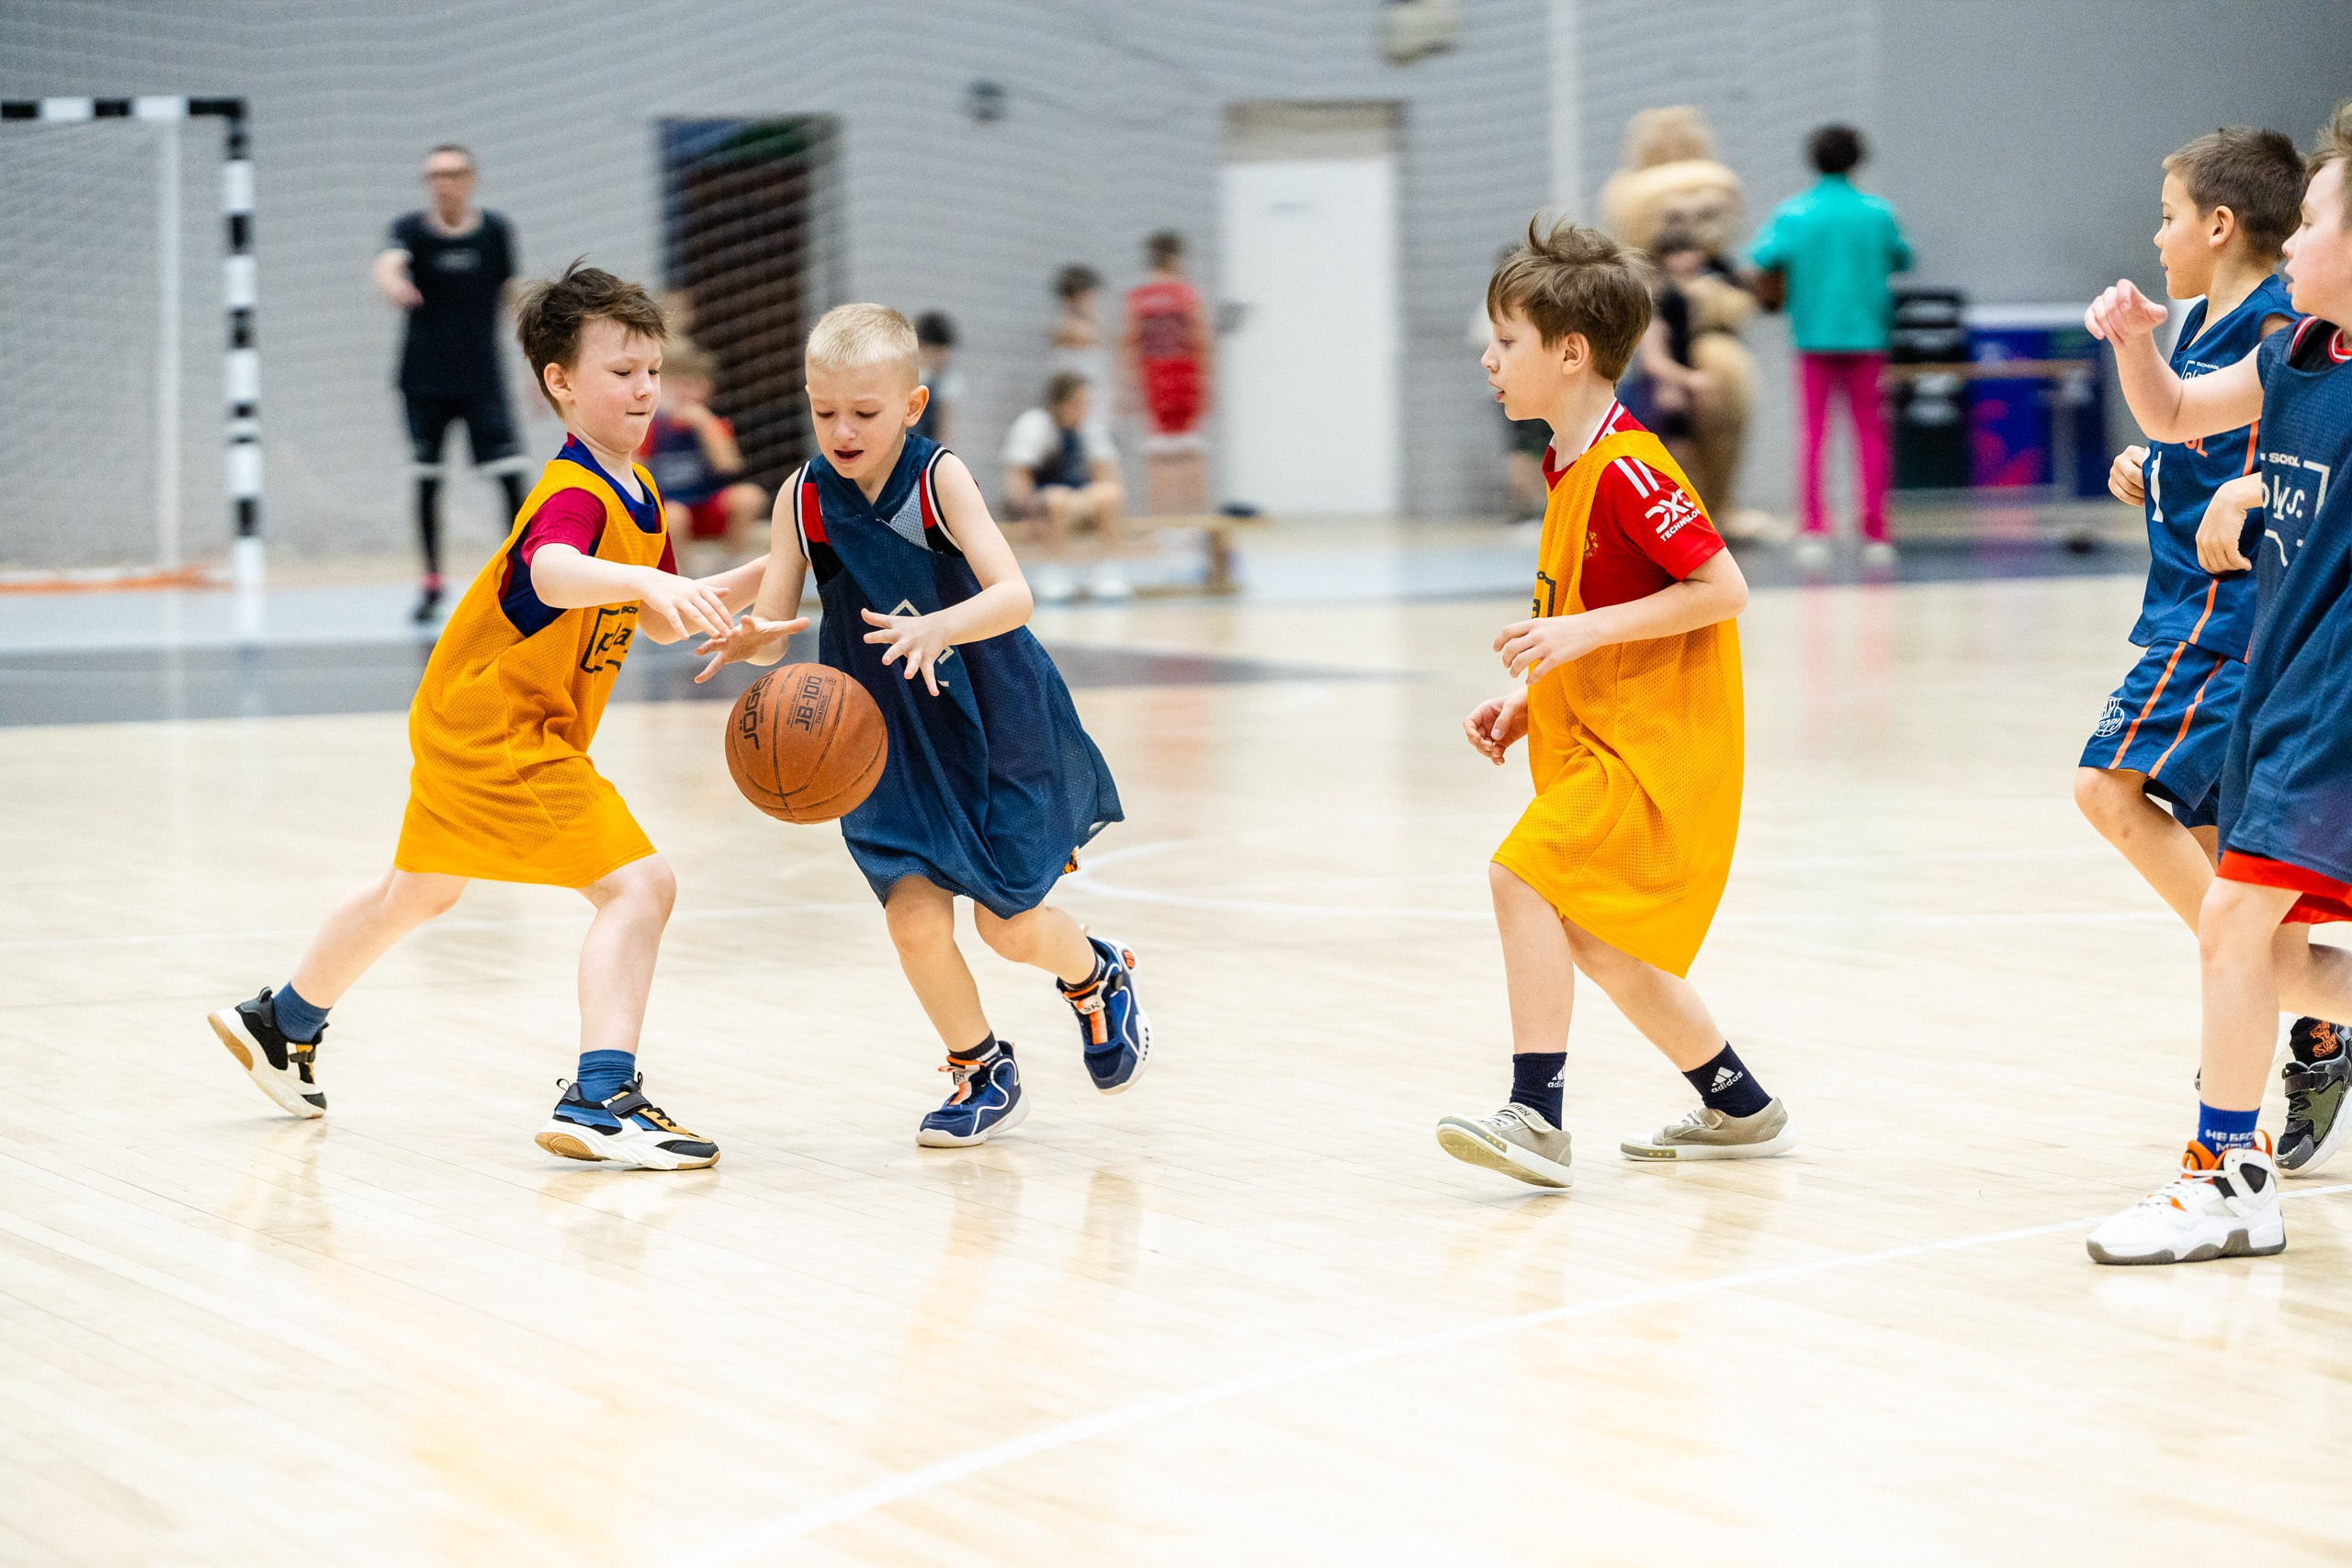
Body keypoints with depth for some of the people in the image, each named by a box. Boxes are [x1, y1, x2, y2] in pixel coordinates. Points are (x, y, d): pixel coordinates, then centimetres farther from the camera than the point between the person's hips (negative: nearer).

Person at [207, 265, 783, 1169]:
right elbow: (554, 575, -48)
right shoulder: (574, 495, -24)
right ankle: (600, 1101, -27)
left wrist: (755, 580, 4)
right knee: (638, 884, -20)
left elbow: (657, 626, 16)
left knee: (418, 892, 28)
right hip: (498, 729, -11)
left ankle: (282, 1025, 48)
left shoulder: (639, 495, 8)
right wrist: (649, 581, -65)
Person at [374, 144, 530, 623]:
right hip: (424, 379, 0)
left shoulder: (495, 231, 1)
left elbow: (511, 296, 10)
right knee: (427, 479, 3)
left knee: (511, 475, -9)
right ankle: (432, 584, 14)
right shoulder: (411, 229, -6)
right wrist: (393, 284, -52)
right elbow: (388, 262, -27)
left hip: (483, 377, 0)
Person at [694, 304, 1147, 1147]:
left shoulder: (940, 478, -19)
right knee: (914, 916, -10)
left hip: (992, 723, -3)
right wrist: (748, 639, -37)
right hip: (890, 738, 3)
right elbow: (771, 623, -13)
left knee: (1009, 926, 1)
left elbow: (1013, 595, -29)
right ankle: (984, 1075, 15)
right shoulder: (804, 498, -10)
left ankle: (1097, 974, 38)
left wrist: (937, 628, -49)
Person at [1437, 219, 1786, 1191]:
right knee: (1593, 937, 16)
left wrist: (1582, 633, -25)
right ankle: (1740, 1109, 29)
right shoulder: (1575, 470, 13)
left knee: (1525, 877, -22)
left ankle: (1536, 1114, -22)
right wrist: (1526, 708, 9)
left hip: (1653, 743, -11)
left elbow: (1723, 589, -22)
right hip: (1599, 737, 11)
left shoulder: (1625, 469, -18)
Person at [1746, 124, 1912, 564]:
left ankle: (1812, 529, -2)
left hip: (1813, 334, 0)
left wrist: (1775, 295, 6)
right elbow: (1902, 260, 11)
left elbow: (1761, 264, -13)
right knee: (1870, 431, 6)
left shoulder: (1792, 213, -2)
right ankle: (1874, 532, 3)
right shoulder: (1878, 213, 0)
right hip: (1867, 336, 0)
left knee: (1813, 432, 6)